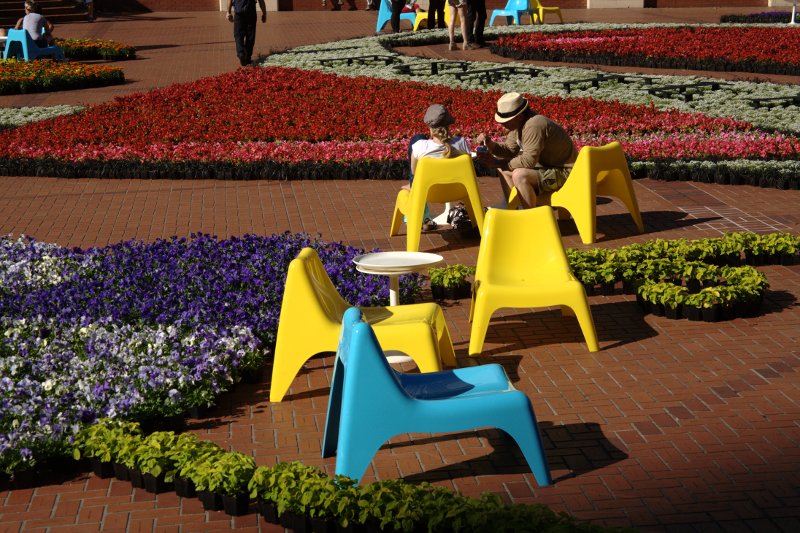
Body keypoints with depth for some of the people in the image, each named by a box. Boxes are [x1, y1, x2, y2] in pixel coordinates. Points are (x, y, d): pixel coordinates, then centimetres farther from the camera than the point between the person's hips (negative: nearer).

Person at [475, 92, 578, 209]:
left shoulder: (533, 126, -28)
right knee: (504, 169, 13)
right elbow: (509, 150, 12)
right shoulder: (518, 124, 4)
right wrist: (489, 143, -6)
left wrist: (496, 163, -23)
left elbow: (528, 161, -30)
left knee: (520, 175, -31)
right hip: (546, 166, 11)